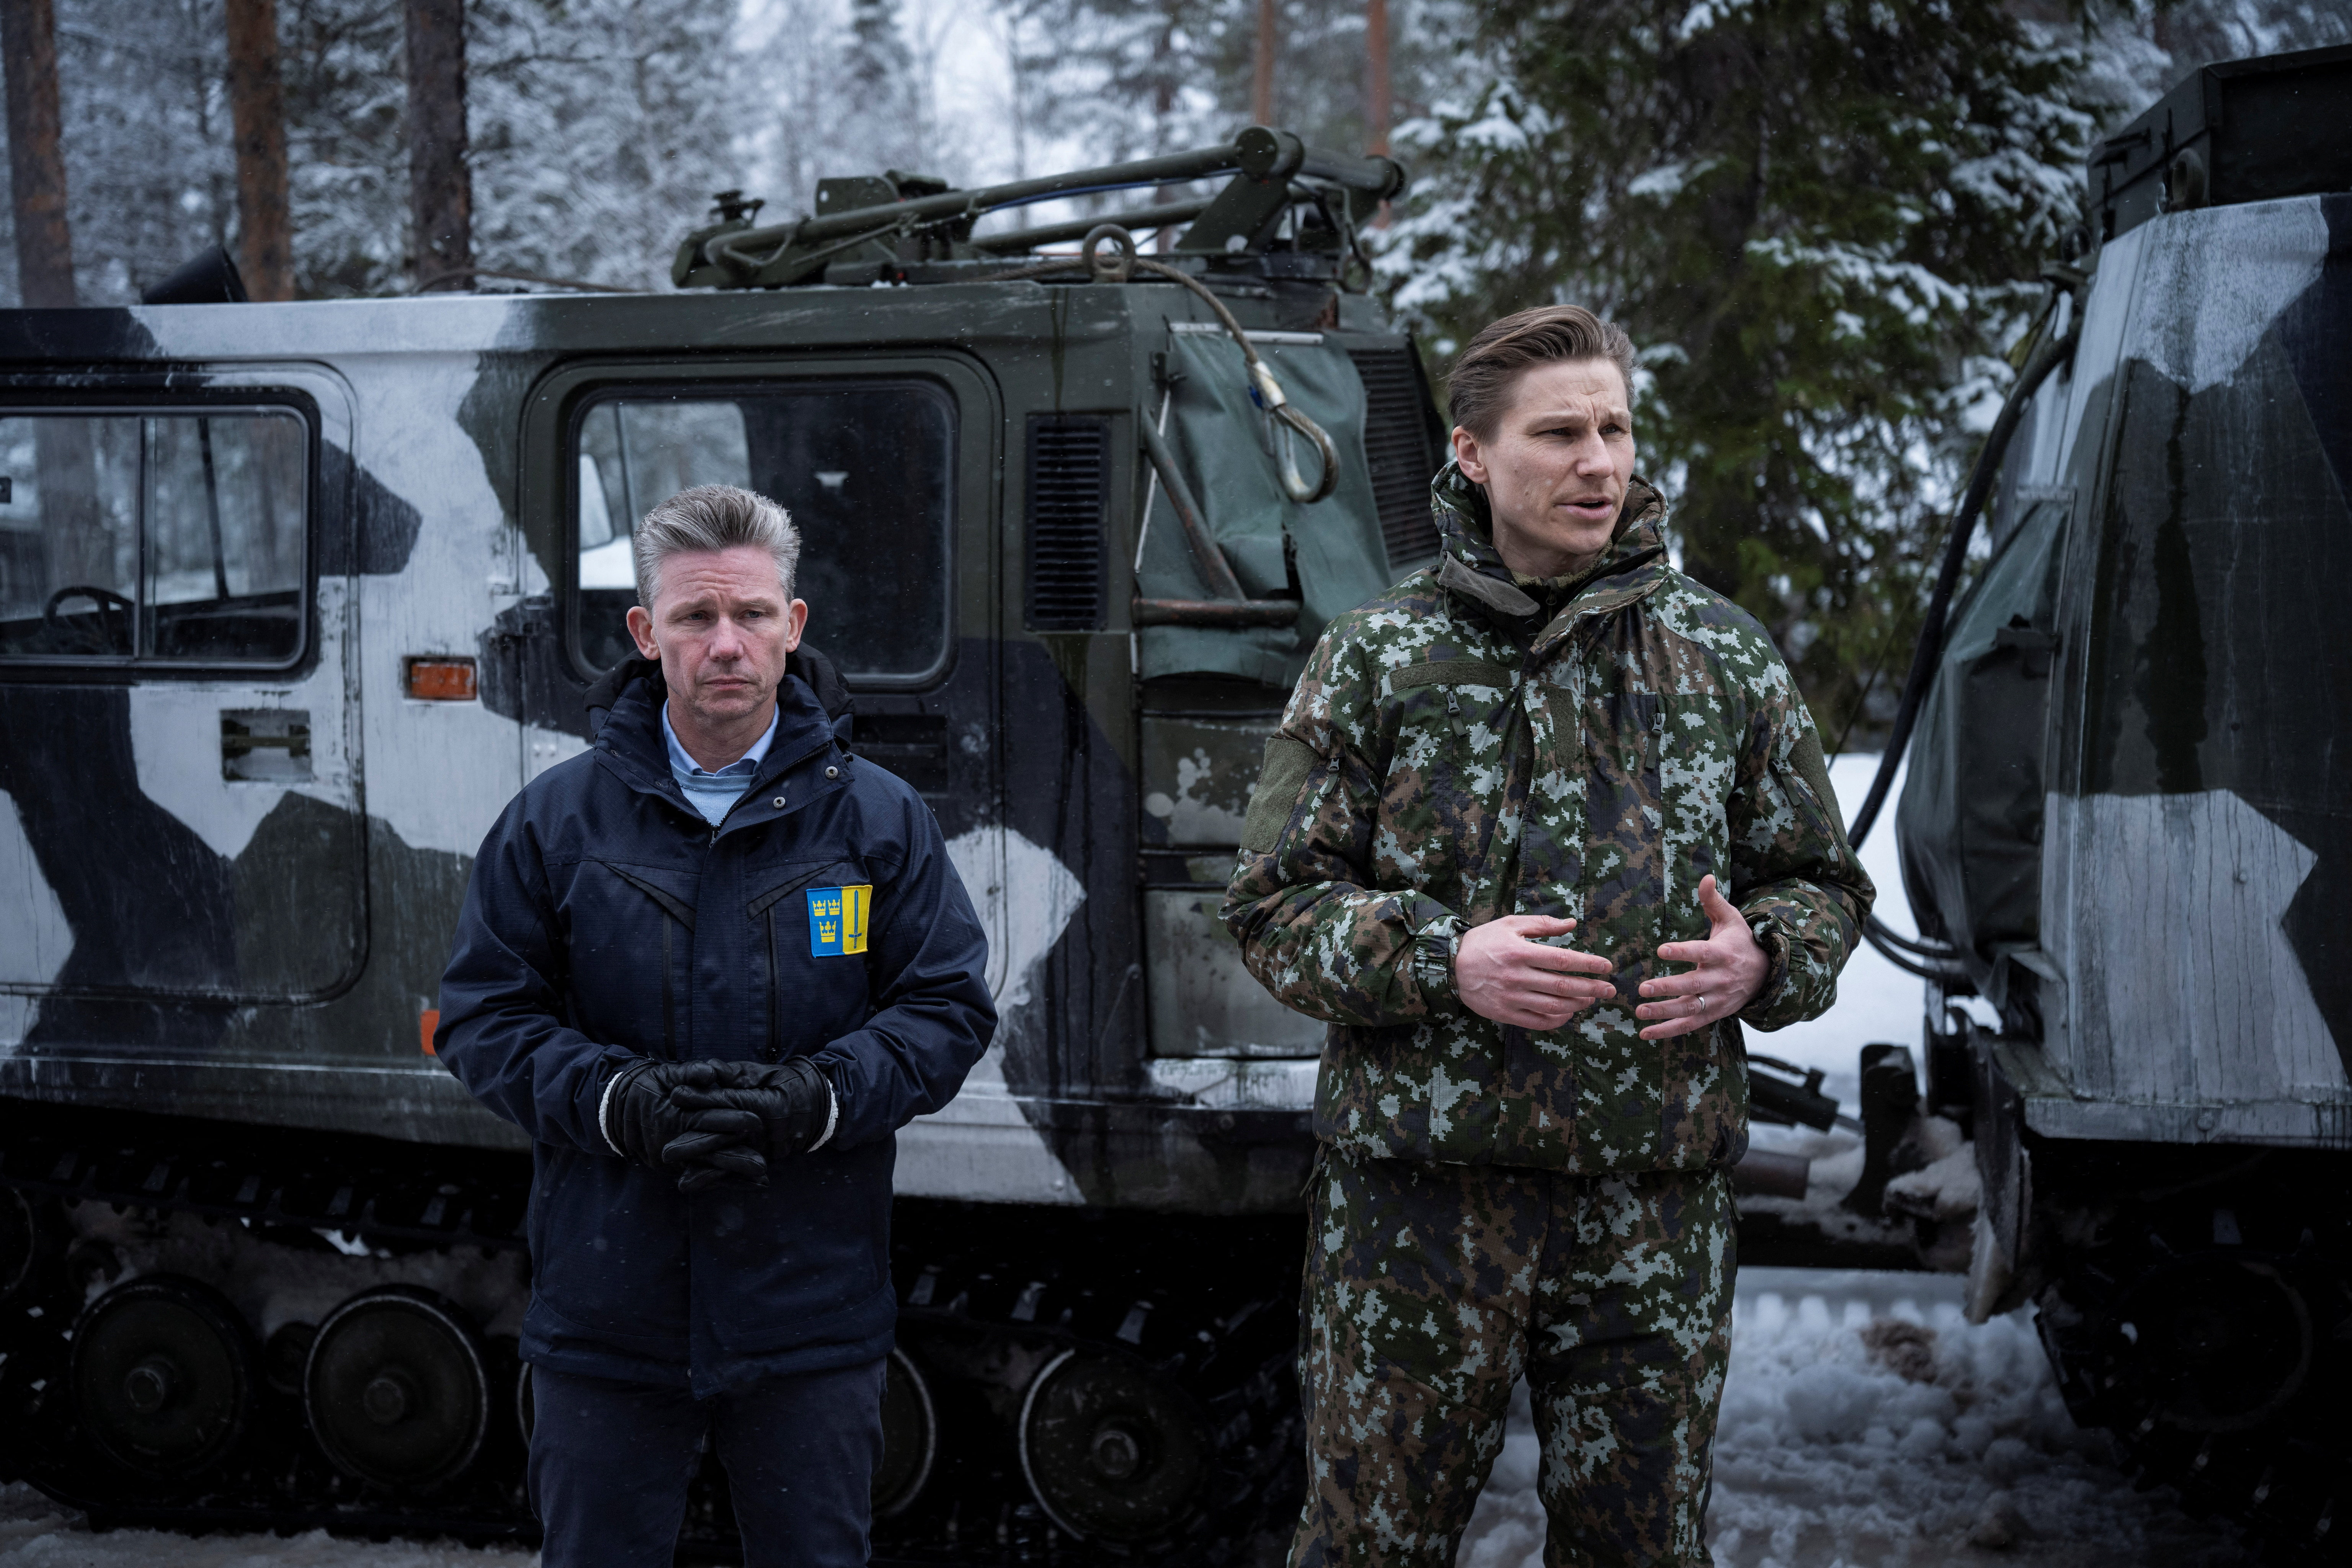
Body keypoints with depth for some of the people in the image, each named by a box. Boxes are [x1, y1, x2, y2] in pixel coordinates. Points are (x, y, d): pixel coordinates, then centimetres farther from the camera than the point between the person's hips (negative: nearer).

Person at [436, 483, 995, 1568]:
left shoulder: (879, 819, 2)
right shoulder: (558, 819, 2)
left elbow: (950, 1007, 2)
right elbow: (480, 1017, 2)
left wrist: (815, 1100, -16)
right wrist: (619, 1102, -16)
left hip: (812, 1314, 0)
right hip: (607, 1306, 0)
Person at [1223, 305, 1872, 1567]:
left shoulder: (1725, 655, 9)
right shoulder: (1376, 659, 2)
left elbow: (1822, 884, 15)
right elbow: (1273, 905, 1)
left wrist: (1758, 962, -8)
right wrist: (1443, 961, -16)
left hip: (1659, 1201, 2)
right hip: (1421, 1188, -2)